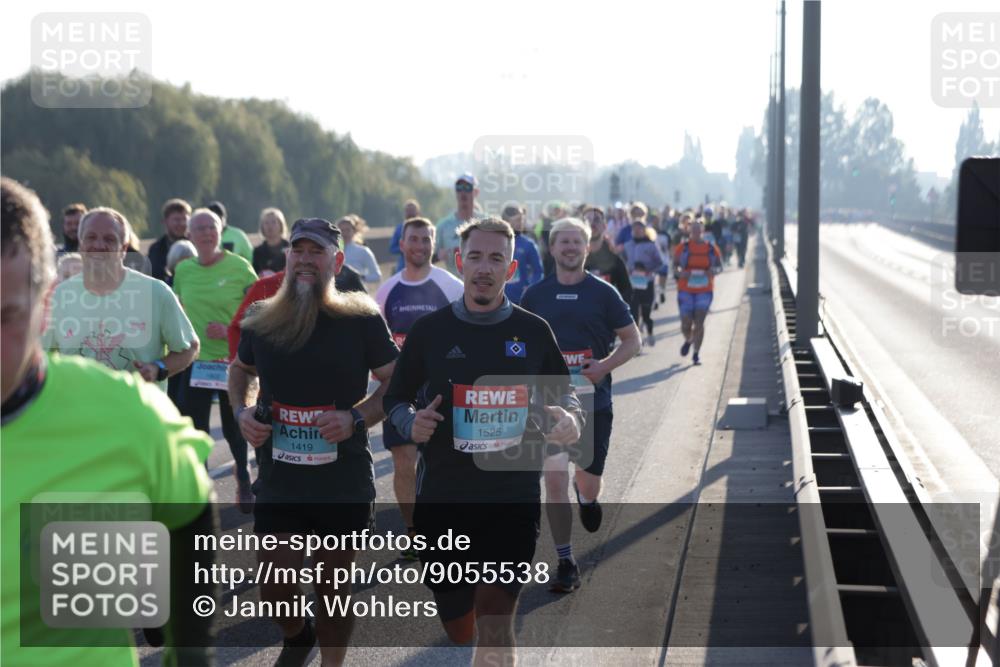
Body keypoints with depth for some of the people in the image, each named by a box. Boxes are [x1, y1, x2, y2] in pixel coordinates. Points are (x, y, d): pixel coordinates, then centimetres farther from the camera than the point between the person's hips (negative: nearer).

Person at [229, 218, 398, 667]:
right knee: (275, 589, 0)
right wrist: (242, 411, 2)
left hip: (345, 480, -2)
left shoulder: (361, 319, -7)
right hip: (280, 479, 2)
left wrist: (356, 418, -16)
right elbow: (241, 370, 22)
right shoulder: (261, 319, 2)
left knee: (335, 582, 10)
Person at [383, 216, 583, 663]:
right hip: (441, 500, 1)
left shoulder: (533, 332, 1)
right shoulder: (429, 331, 0)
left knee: (494, 630, -9)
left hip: (513, 499, -1)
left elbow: (561, 393, 14)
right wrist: (411, 424, -12)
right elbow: (395, 398, 10)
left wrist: (569, 419, -8)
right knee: (457, 623, 13)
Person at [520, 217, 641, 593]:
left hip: (593, 401, -1)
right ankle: (565, 564, 3)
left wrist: (605, 366, -14)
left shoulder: (603, 293, 0)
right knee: (554, 481, -7)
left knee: (588, 483, 7)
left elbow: (632, 340, 3)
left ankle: (586, 497, 46)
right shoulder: (536, 295, 5)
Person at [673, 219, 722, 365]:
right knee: (686, 324, -1)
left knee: (699, 322, -5)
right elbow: (674, 266, 4)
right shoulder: (682, 248, 0)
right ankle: (688, 340, 35)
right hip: (686, 290, 0)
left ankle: (696, 353, 6)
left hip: (704, 291, 0)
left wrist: (713, 271, -11)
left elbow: (719, 266, 12)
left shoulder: (711, 248, 3)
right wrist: (680, 273, -18)